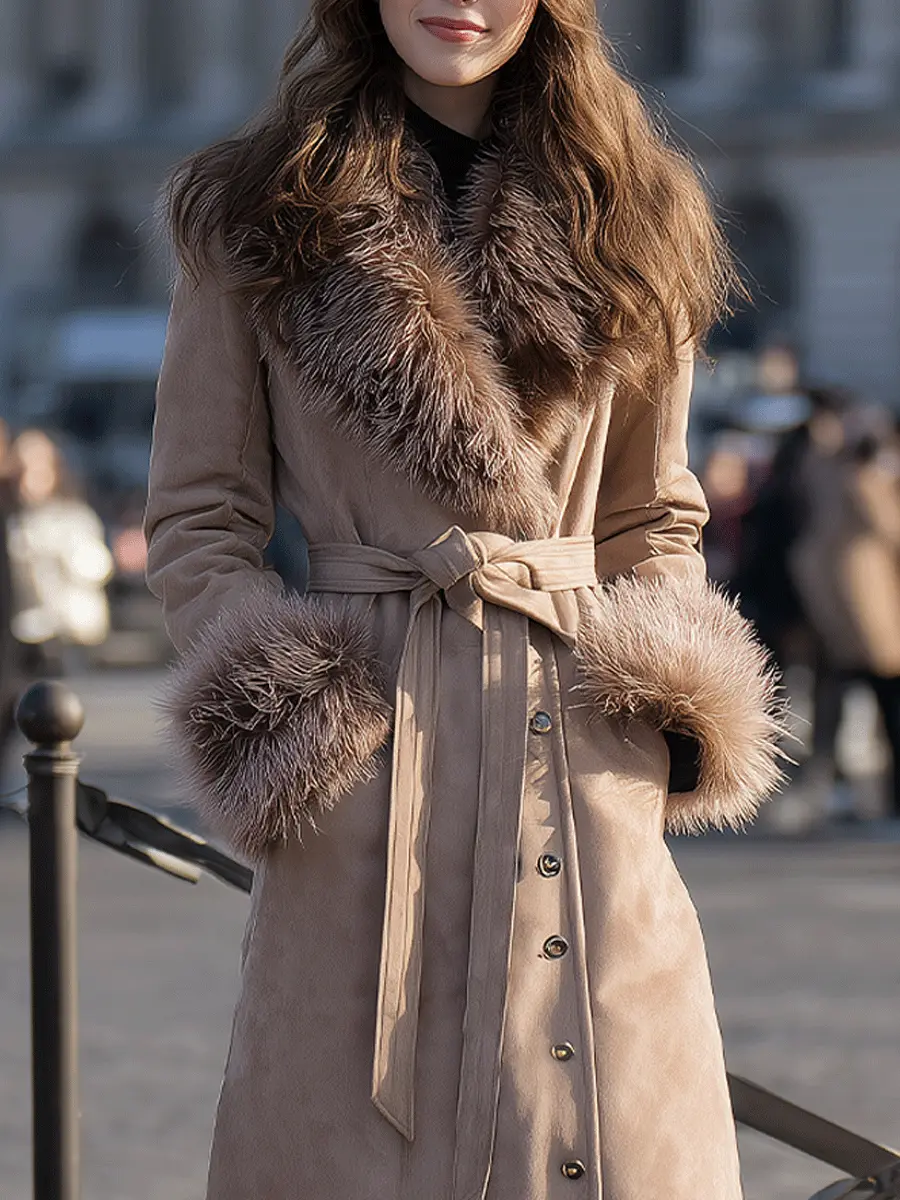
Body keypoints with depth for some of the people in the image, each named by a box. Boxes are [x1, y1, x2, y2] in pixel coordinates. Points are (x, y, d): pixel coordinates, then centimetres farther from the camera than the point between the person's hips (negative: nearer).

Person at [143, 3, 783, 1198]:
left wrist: (664, 705, 2)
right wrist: (274, 727, -6)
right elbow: (196, 523, 7)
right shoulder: (256, 216, 5)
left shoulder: (624, 219, 11)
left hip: (586, 773, 2)